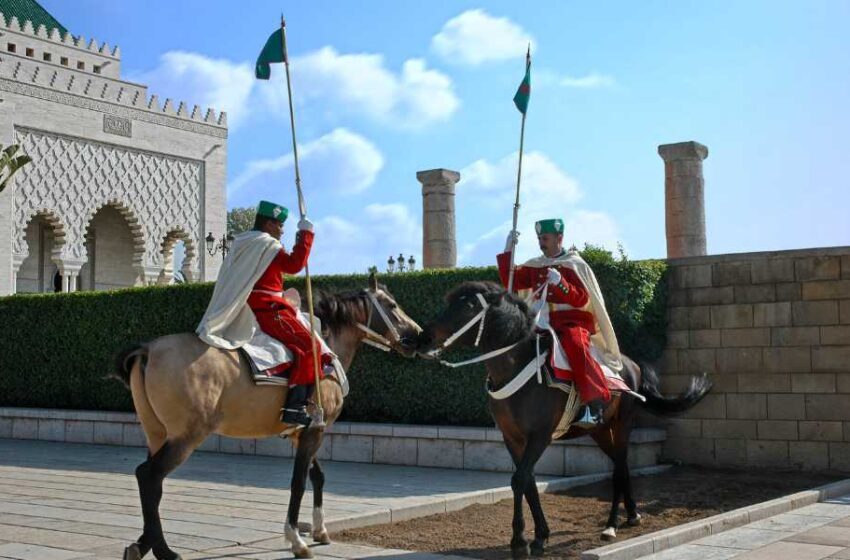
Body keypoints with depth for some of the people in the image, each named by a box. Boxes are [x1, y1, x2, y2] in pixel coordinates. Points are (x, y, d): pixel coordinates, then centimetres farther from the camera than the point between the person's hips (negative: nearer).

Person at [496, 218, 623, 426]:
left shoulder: (575, 265, -1)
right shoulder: (535, 266, 14)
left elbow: (581, 300, -8)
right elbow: (511, 283, 11)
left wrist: (560, 283, -24)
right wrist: (507, 251, 3)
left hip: (572, 321, -6)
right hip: (543, 322, 6)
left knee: (574, 343, -36)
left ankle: (595, 404, -38)